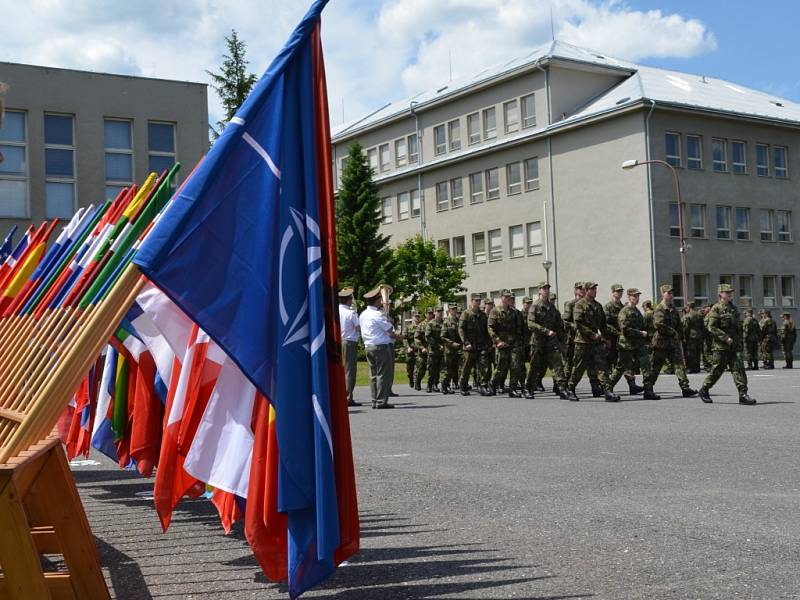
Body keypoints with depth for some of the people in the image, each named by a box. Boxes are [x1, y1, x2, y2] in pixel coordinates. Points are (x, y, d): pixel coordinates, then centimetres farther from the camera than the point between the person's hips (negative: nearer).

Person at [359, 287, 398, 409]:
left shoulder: (362, 315, 12)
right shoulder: (378, 315, -13)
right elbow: (391, 332, -13)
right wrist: (397, 336, 8)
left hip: (368, 347, 8)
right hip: (382, 346, -8)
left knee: (373, 375, 10)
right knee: (383, 374, -4)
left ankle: (375, 401, 12)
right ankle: (382, 401, -5)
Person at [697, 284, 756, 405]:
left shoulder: (733, 308, 14)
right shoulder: (716, 309, -7)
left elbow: (738, 326, 22)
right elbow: (711, 327, -14)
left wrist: (739, 341, 15)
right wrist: (725, 337, -19)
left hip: (733, 346, 6)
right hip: (721, 345, -6)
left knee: (738, 369, -3)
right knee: (717, 369, 1)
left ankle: (743, 394, -5)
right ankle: (704, 390, 19)